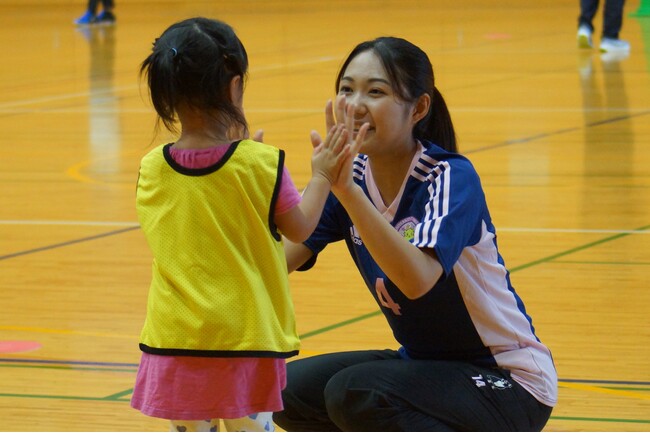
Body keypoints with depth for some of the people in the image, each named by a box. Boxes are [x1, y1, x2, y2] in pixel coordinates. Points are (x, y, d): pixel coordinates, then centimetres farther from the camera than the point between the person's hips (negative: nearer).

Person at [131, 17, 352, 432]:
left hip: (174, 340, 3)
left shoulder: (151, 169, -2)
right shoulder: (261, 165, -12)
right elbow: (300, 227, -1)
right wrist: (322, 178, 16)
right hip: (246, 336, -3)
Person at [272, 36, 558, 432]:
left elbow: (417, 279, -39)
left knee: (354, 393, -27)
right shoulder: (352, 175, -3)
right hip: (424, 363, 7)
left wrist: (345, 188, -43)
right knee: (292, 390, -9)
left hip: (506, 384, -7)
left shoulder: (451, 177, -21)